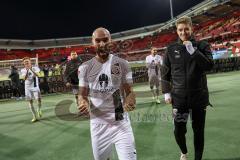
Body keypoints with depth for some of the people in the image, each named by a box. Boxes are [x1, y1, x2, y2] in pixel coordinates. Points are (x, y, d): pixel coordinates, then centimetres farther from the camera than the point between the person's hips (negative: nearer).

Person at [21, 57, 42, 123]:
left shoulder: (35, 68, -3)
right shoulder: (23, 70, 2)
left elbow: (37, 75, -22)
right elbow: (24, 78, -13)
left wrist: (31, 69, -35)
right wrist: (27, 71, -26)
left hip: (35, 87, -2)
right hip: (28, 87, 2)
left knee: (39, 99, -16)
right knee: (30, 102, 4)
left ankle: (39, 110, 16)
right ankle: (34, 116, 14)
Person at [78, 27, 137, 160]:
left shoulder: (122, 64, -4)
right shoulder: (84, 68, -1)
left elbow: (129, 91, -2)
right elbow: (82, 95, 4)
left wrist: (130, 100, -25)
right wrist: (83, 103, -19)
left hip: (121, 122, -1)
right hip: (98, 123, 2)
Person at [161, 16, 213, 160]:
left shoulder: (202, 45, 1)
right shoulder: (171, 49, 2)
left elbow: (209, 66, -12)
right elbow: (165, 73, 6)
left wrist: (193, 51, -20)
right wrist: (166, 92, 1)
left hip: (199, 97, 0)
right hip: (179, 97, 0)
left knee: (198, 131, 10)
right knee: (179, 131, 5)